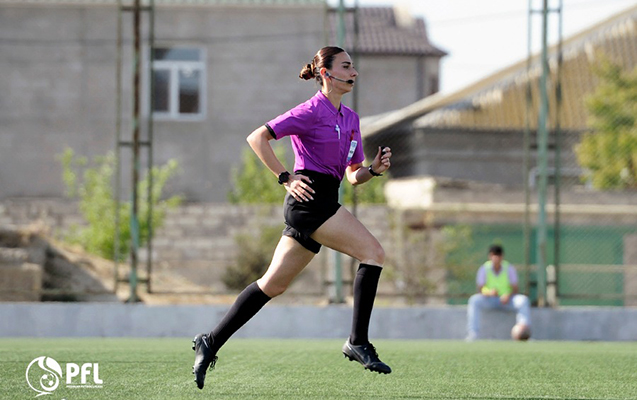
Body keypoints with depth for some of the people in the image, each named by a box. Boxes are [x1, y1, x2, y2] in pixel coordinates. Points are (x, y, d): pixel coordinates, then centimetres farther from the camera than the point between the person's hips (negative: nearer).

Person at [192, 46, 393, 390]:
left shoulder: (350, 118, 18)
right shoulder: (313, 110, -7)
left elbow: (353, 176, 21)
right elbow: (257, 138, -10)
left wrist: (374, 169, 1)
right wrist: (286, 178, -14)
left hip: (323, 205, 9)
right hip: (309, 198, -9)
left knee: (273, 284, 8)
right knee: (373, 252, -16)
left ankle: (211, 342, 12)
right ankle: (358, 342, -14)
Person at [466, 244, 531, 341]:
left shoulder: (510, 268, -2)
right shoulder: (484, 269, -3)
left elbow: (515, 289, -5)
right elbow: (480, 290, -8)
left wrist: (508, 295, -28)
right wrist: (489, 292, -31)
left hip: (506, 300, 0)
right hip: (489, 300, 0)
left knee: (523, 300, -29)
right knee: (474, 300, -30)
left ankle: (524, 325, -45)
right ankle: (472, 333, -36)